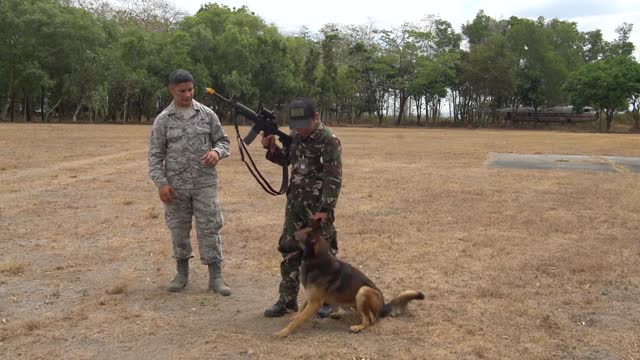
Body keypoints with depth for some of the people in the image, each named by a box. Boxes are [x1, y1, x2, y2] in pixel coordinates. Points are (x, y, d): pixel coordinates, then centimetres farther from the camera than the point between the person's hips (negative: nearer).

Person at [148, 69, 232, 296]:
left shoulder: (207, 114, 2)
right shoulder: (163, 120, 1)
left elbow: (223, 140, 9)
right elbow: (155, 155, 2)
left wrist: (217, 152, -14)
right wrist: (161, 183, -8)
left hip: (205, 183, 0)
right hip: (176, 185, 1)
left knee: (210, 228, -1)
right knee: (178, 229, 11)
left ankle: (215, 277, 6)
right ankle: (182, 273, 26)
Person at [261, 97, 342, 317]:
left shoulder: (329, 140, -16)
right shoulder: (296, 136, 7)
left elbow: (333, 179, -18)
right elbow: (286, 160, 22)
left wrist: (325, 209, -21)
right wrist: (271, 148, 3)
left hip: (318, 206, -7)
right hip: (294, 203, 7)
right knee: (289, 251, 10)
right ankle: (287, 300, 20)